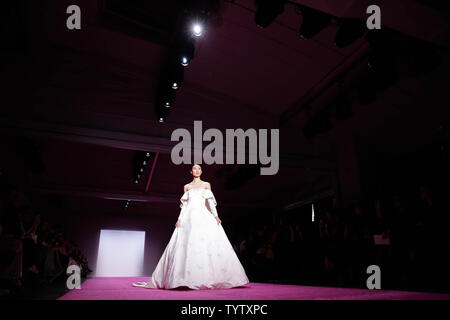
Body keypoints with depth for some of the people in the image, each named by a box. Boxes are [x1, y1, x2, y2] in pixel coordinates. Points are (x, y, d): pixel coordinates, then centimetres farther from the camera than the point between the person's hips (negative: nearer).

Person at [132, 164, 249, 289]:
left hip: (203, 216, -1)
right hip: (189, 217, 1)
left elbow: (210, 202, 6)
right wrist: (179, 218, 2)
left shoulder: (206, 184, 15)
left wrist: (216, 216, -7)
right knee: (186, 246, -8)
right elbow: (184, 205, 14)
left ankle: (210, 278, -7)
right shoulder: (187, 187, 18)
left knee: (209, 244, -13)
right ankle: (187, 279, -3)